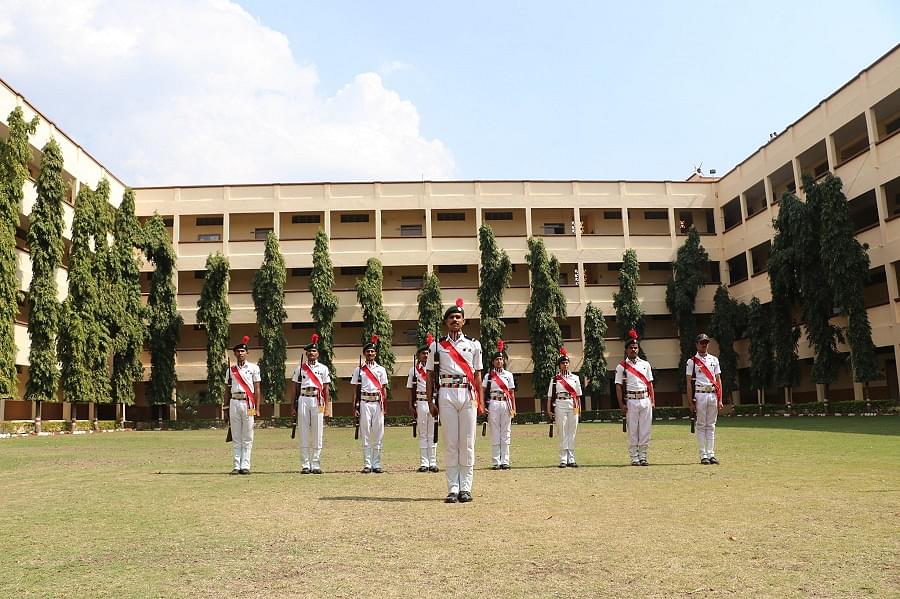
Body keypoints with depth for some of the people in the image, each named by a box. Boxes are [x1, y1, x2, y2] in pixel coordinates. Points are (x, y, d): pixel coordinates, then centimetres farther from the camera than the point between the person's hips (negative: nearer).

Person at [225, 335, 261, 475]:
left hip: (248, 403, -3)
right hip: (234, 403, 3)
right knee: (236, 437, 5)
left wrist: (256, 408, -4)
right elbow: (227, 391, 15)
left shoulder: (253, 368, 5)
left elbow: (256, 389, 2)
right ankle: (236, 466, 8)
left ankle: (245, 466, 1)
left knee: (247, 437, -1)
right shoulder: (230, 370, 13)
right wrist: (227, 409, 10)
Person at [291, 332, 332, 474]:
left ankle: (316, 465, 4)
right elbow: (296, 388, 12)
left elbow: (326, 389, 8)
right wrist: (294, 407, 6)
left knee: (317, 433, -1)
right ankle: (305, 465, 4)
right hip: (303, 400, 1)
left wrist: (327, 407, 1)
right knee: (304, 433, 0)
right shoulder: (300, 368, 12)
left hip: (318, 400, 0)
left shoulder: (323, 368, 10)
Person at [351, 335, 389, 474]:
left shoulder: (381, 369, 11)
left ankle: (376, 464, 5)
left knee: (378, 434, 0)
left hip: (378, 403, 1)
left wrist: (384, 407, 2)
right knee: (365, 434, 0)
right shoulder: (359, 370, 9)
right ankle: (367, 465, 3)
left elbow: (384, 389, 9)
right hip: (364, 402, -1)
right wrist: (355, 408, -1)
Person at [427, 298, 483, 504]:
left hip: (468, 395, 1)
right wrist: (430, 402, 1)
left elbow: (477, 374, 11)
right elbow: (430, 375, 9)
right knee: (450, 442, 0)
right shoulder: (437, 346, 10)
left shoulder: (474, 345, 12)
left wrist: (480, 401, 4)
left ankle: (465, 488, 7)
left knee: (467, 443, 0)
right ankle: (452, 489, 5)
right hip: (446, 395, 0)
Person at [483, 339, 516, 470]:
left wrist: (513, 408, 2)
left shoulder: (509, 375, 11)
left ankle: (505, 461, 5)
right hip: (493, 404, -1)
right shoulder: (489, 376, 6)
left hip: (506, 404, 1)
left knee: (506, 434, 2)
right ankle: (496, 462, 4)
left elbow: (512, 393, 9)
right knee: (495, 434, 1)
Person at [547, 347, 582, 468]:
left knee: (572, 433, 4)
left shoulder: (575, 378, 11)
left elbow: (578, 395, 14)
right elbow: (550, 396, 2)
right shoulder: (555, 379, 4)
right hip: (560, 406, -2)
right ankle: (563, 460, 3)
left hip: (573, 406, 2)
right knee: (563, 434, 0)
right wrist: (549, 409, -4)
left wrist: (579, 407, 8)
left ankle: (571, 459, 9)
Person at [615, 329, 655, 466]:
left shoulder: (645, 364, 13)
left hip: (645, 400, 3)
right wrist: (621, 404, -8)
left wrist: (653, 401, 6)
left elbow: (650, 383, 14)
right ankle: (634, 458, 6)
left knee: (645, 430, 3)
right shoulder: (622, 366, 1)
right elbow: (618, 386, -2)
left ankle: (643, 457, 11)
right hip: (631, 400, -3)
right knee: (632, 430, 0)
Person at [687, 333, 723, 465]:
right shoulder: (692, 361, 0)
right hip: (700, 395, -4)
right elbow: (689, 383, -2)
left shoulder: (714, 360, 13)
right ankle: (703, 455, 3)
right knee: (701, 426, -1)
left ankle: (711, 454, 10)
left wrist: (720, 400, 4)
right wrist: (691, 402, -9)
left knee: (711, 426, 7)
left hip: (713, 395, 4)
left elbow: (718, 380, 12)